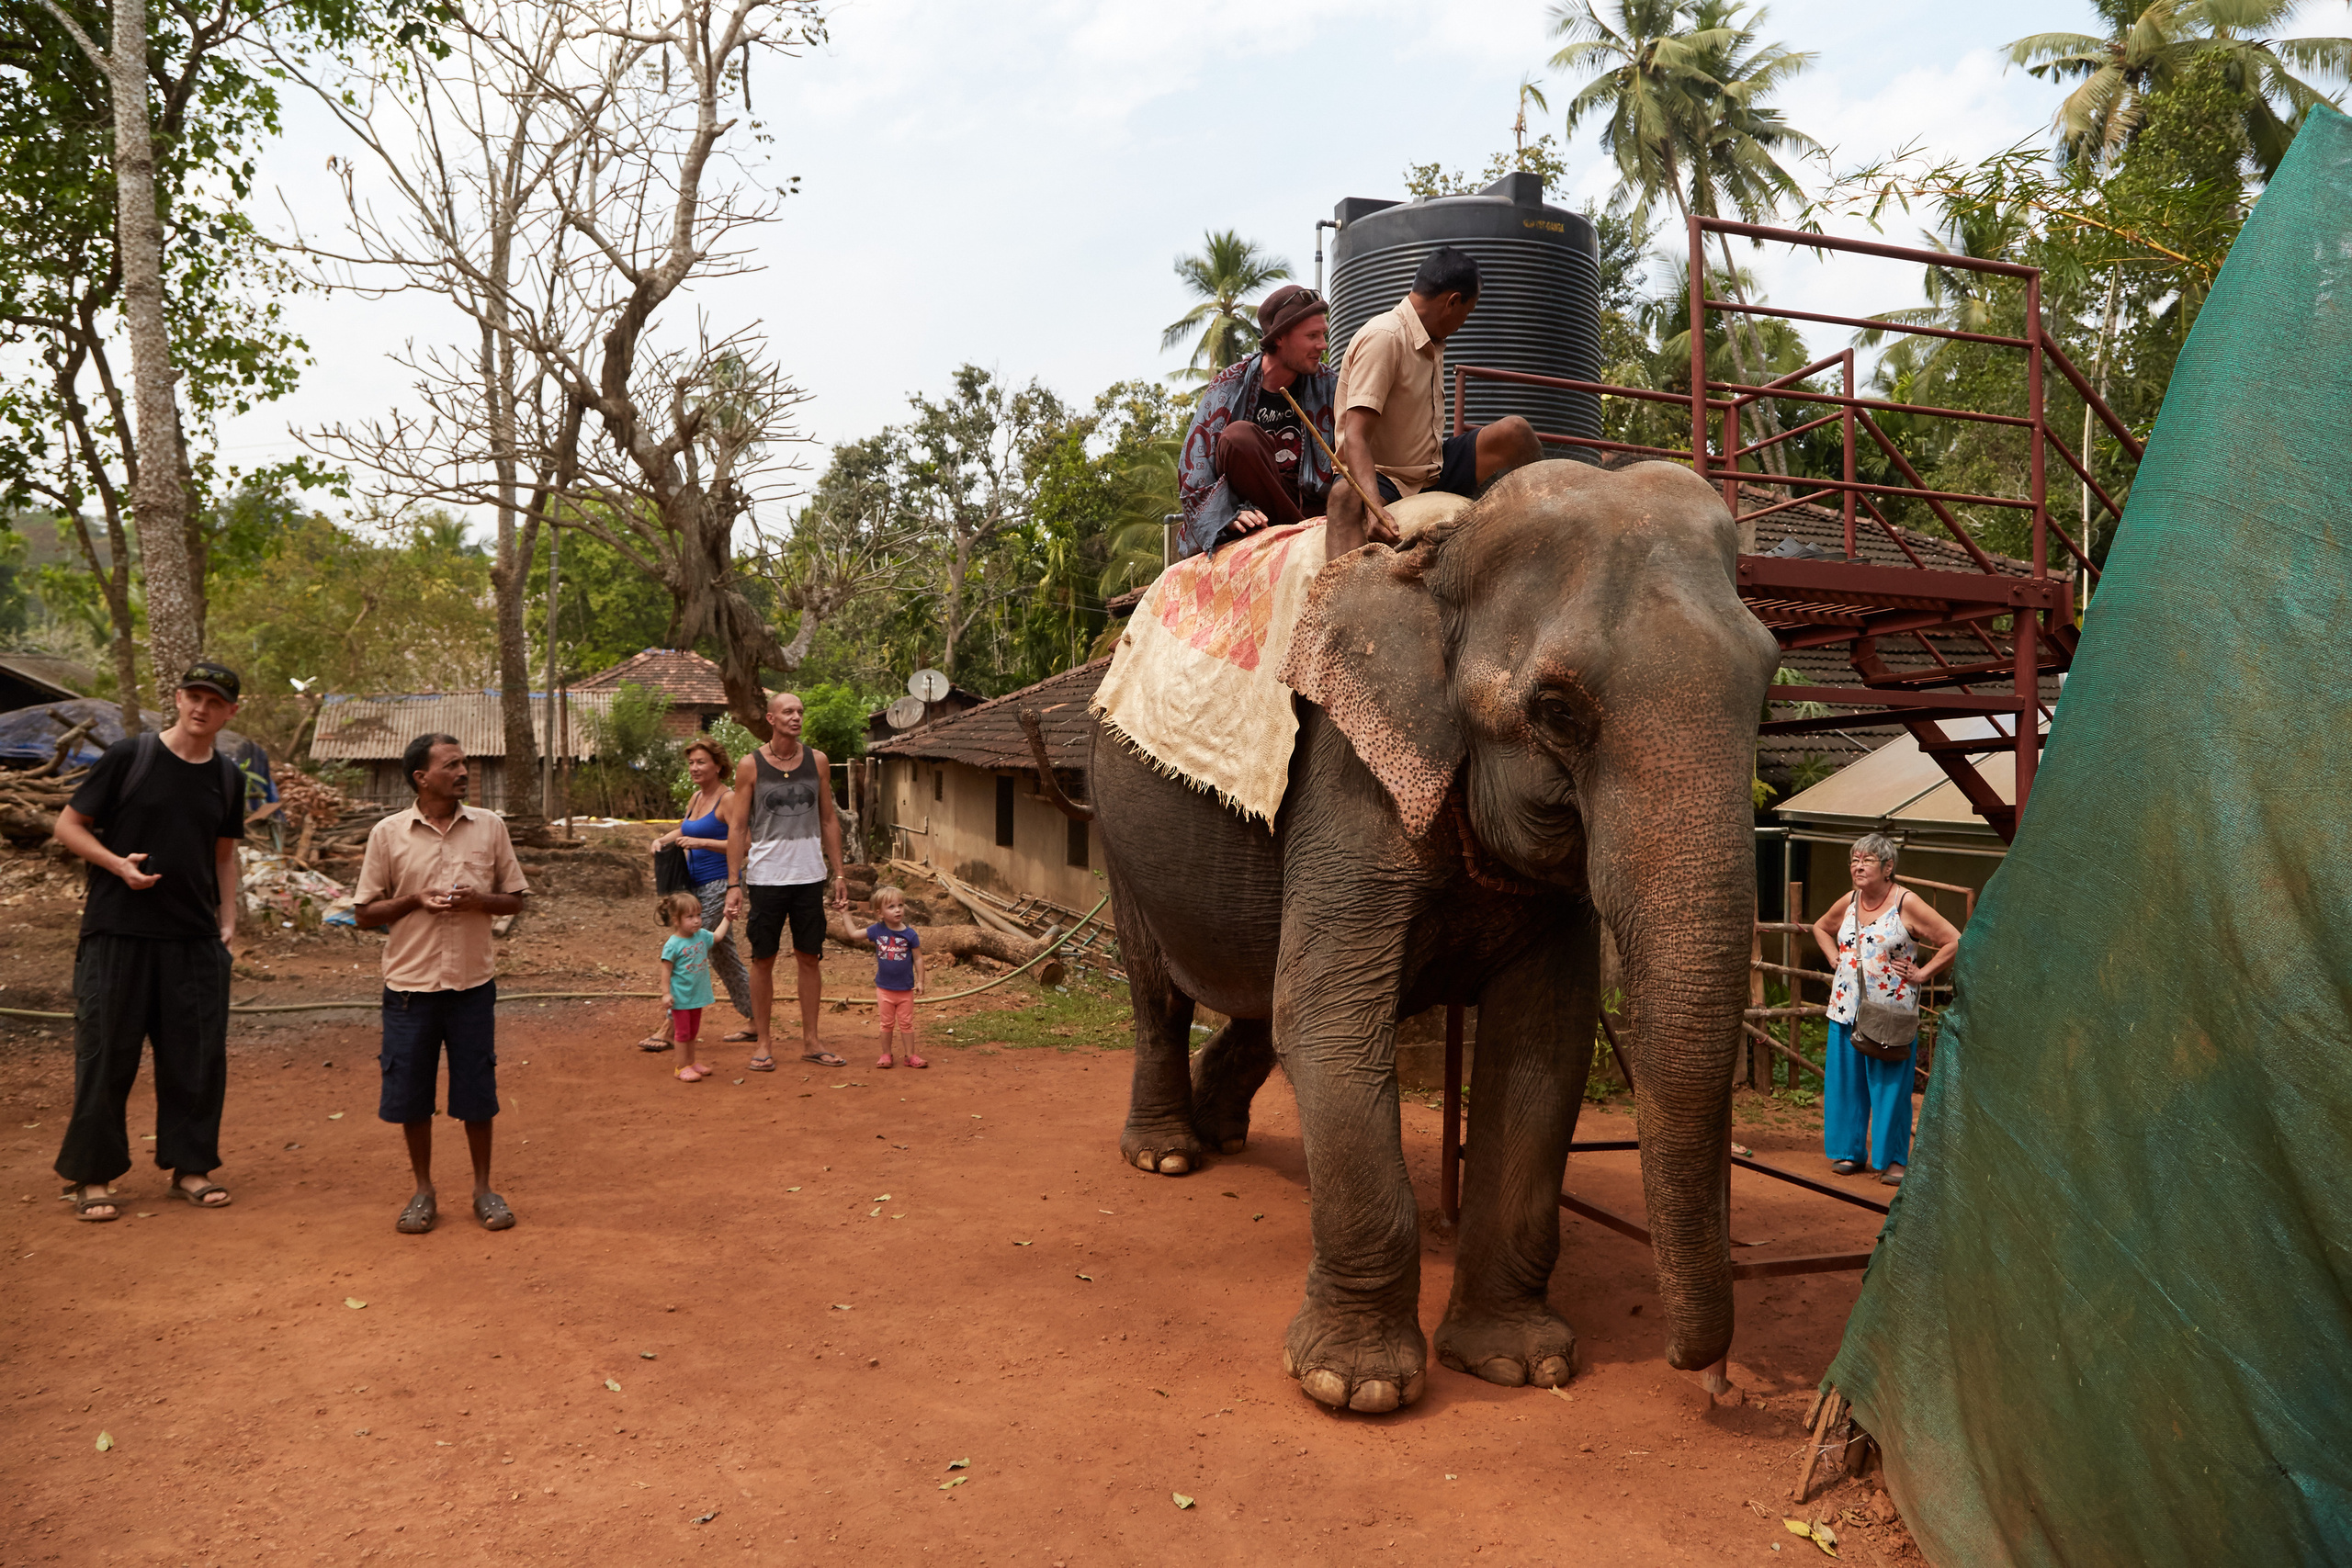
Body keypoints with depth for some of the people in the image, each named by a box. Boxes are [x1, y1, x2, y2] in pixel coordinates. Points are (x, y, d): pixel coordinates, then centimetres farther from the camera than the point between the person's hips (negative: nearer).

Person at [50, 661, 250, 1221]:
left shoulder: (227, 777, 9)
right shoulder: (128, 757, -3)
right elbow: (68, 825, 1)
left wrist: (227, 920, 10)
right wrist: (118, 863, -15)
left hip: (195, 939, 4)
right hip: (117, 933, -3)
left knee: (199, 1055, 5)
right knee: (105, 1054, 2)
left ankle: (190, 1165, 18)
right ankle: (91, 1175, 14)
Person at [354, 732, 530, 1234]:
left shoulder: (489, 827, 3)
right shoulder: (388, 833, -1)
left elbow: (515, 898, 7)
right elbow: (365, 912, 3)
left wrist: (477, 900, -13)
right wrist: (414, 901, -15)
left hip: (473, 983, 1)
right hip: (410, 985, 0)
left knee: (476, 1091, 5)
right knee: (409, 1094, 6)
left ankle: (483, 1188, 21)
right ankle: (424, 1191, 24)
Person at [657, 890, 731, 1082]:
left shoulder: (701, 936, 1)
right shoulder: (673, 944, -19)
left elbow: (717, 936, 20)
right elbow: (666, 970, -16)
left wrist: (726, 918, 20)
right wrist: (666, 993, -19)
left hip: (697, 995, 7)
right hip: (681, 998, -7)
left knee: (693, 1031, 17)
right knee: (682, 1032, 3)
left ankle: (691, 1063, 29)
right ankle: (682, 1067, 11)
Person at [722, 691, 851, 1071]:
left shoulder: (817, 761, 6)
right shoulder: (750, 766, -2)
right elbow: (737, 827, -2)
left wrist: (838, 875, 7)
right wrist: (733, 884, -8)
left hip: (810, 876, 3)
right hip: (765, 878, -2)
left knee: (810, 958, 6)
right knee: (763, 960, 4)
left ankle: (810, 1041, 16)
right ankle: (764, 1043, 15)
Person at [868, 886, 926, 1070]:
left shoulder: (910, 934, -10)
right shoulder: (877, 931, -6)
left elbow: (918, 958, -4)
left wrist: (920, 982, -7)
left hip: (905, 989, -1)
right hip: (884, 988, 1)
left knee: (906, 1023, 9)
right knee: (887, 1024, 12)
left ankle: (909, 1055, 18)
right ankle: (886, 1055, 22)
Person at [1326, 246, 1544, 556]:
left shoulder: (1433, 342, 11)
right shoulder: (1382, 337, -18)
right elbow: (1355, 438, -29)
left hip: (1434, 469, 9)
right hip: (1385, 483, -9)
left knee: (1514, 432, -5)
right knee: (1346, 495, -41)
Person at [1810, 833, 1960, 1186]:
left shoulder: (1907, 905, -9)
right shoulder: (1847, 904, 7)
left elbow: (1954, 942, -9)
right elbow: (1820, 928, 28)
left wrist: (1921, 974, -9)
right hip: (1847, 1009, 5)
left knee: (1890, 1086, 1)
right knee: (1845, 1081, 9)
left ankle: (1894, 1158, 12)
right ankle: (1850, 1151, 22)